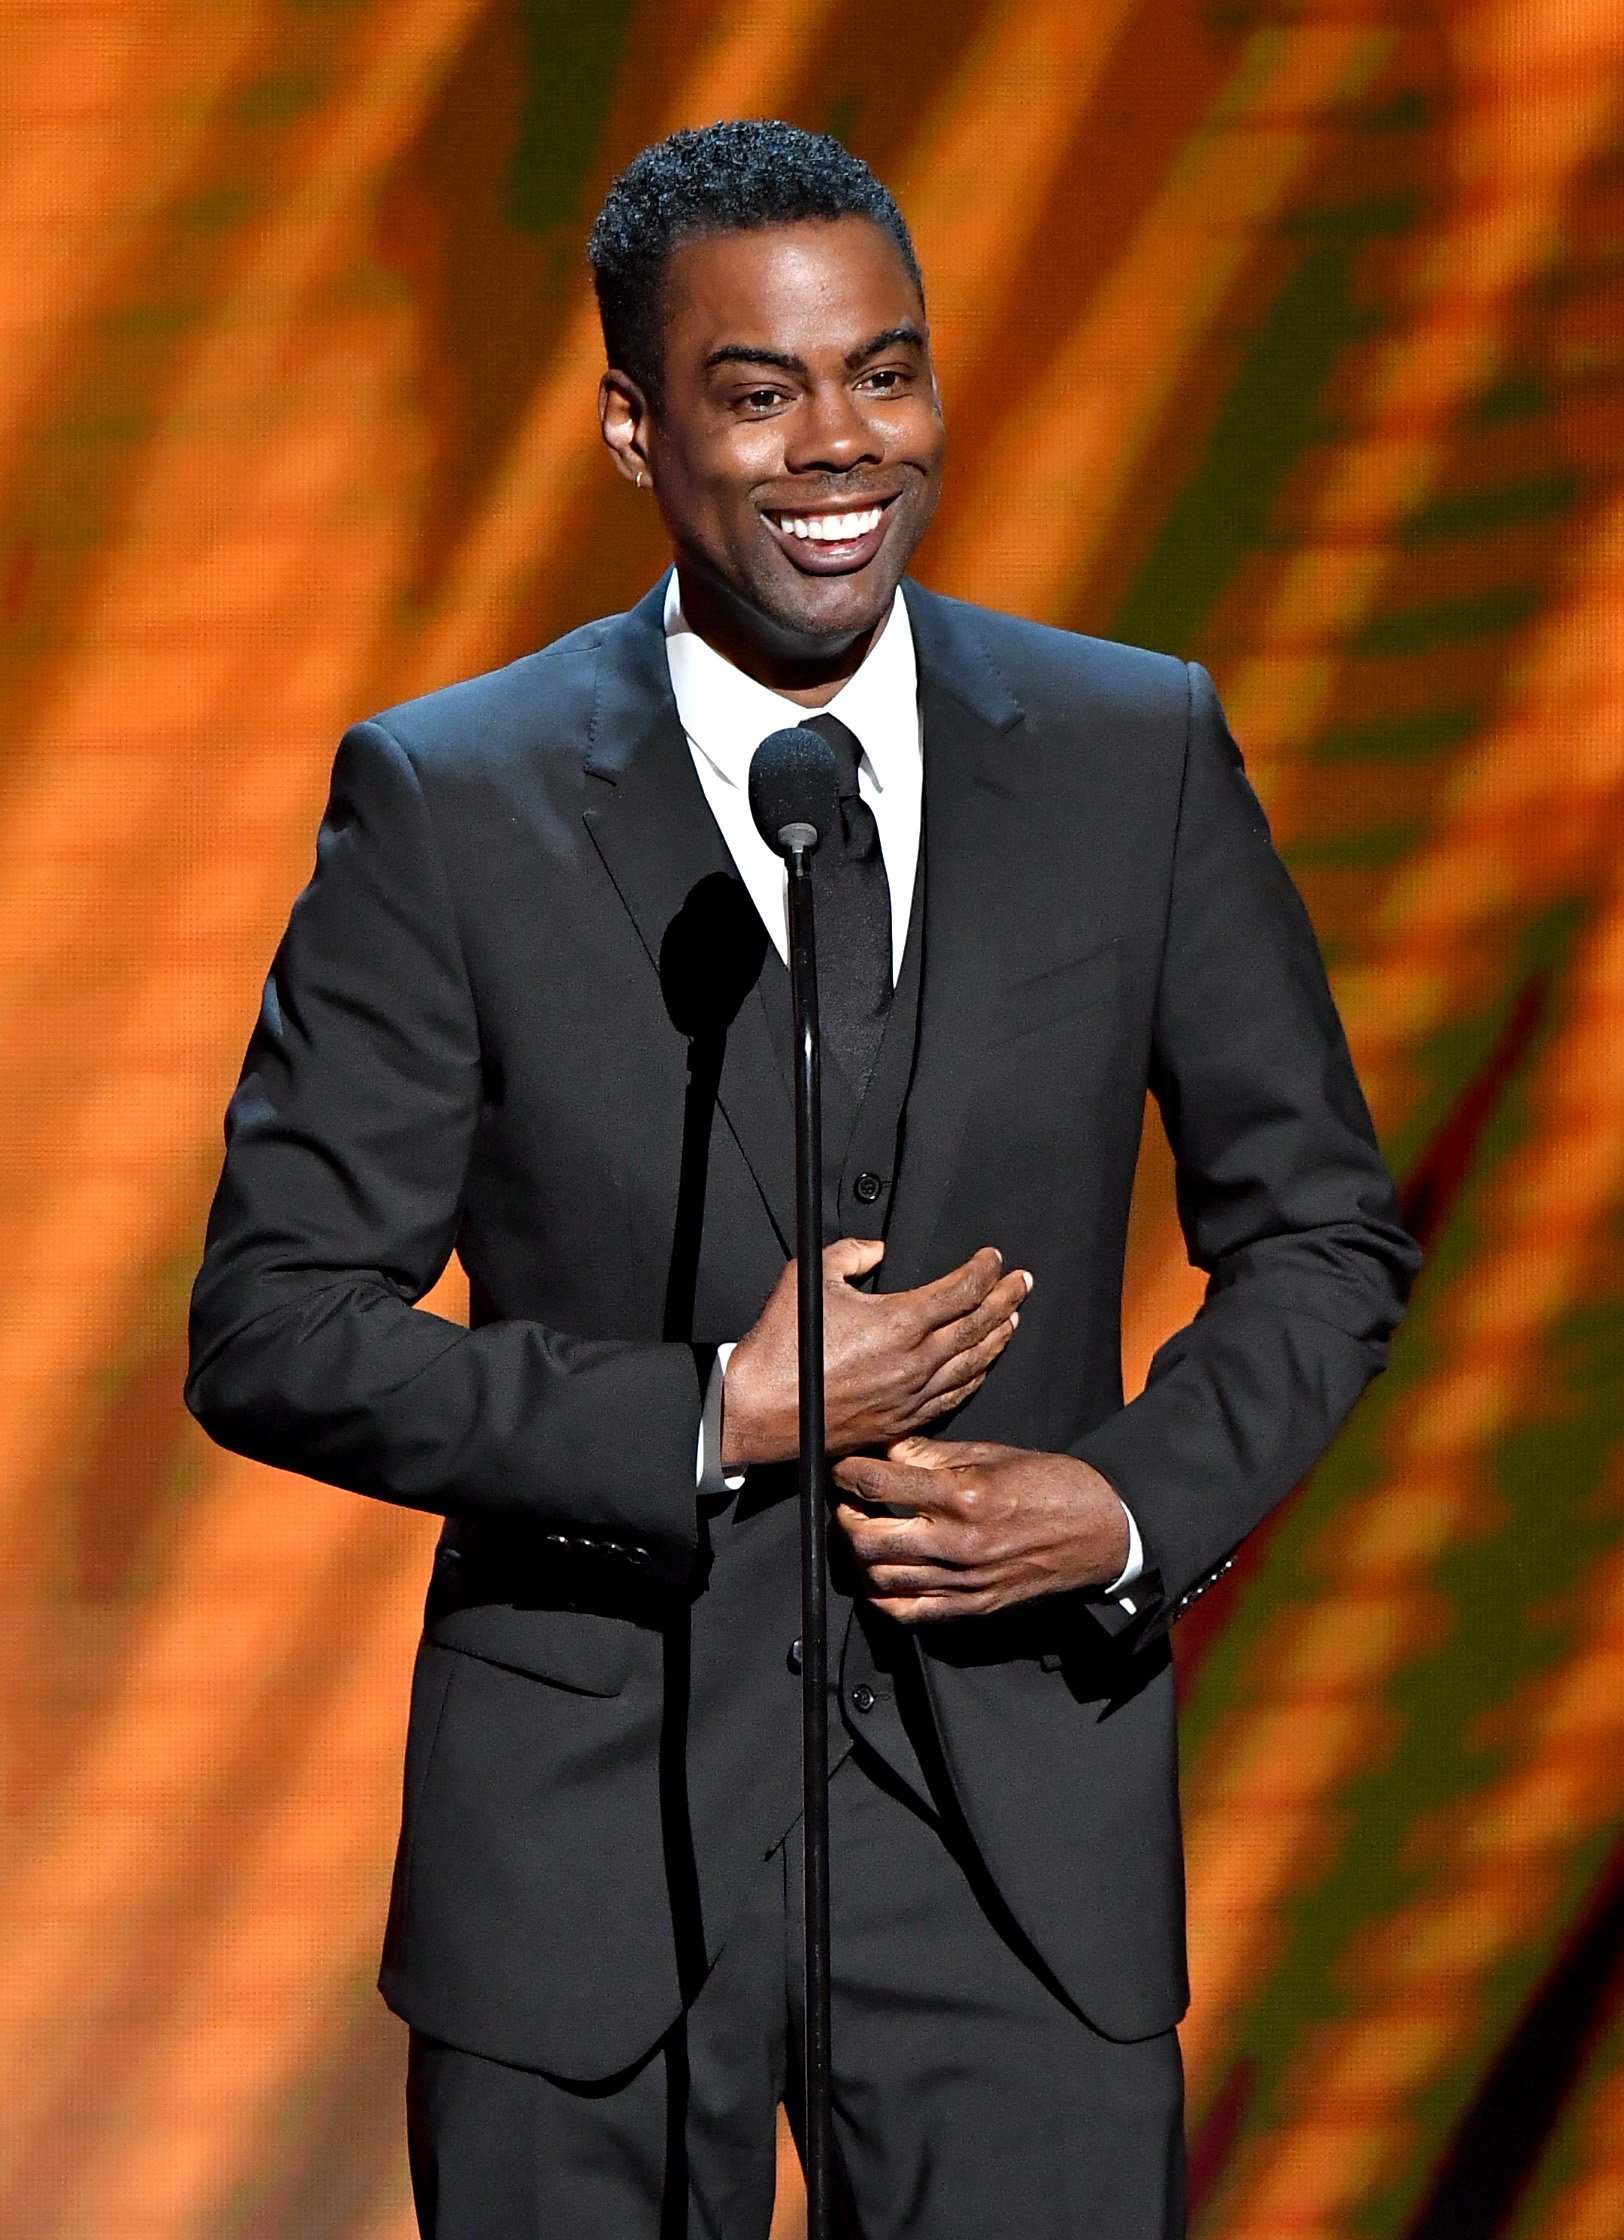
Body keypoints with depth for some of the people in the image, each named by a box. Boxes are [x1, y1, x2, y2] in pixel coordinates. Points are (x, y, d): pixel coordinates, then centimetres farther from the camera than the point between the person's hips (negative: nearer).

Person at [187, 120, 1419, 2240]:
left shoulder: (1140, 751, 2)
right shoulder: (451, 802, -5)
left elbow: (1323, 1231, 9)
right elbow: (272, 1329, -5)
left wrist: (1139, 1504, -8)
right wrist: (717, 1420, -14)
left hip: (1025, 1820, 1)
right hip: (593, 1827, -1)